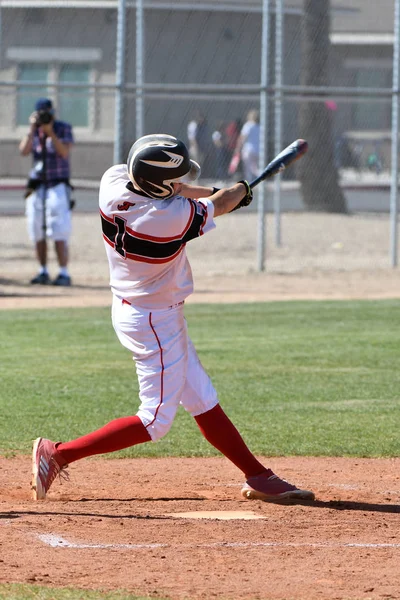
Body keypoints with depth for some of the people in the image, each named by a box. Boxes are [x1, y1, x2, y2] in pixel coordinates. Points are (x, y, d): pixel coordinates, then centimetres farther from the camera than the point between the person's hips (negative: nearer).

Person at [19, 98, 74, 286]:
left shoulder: (63, 129, -2)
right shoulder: (34, 132, 8)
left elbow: (64, 152, -16)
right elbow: (24, 151, -7)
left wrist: (50, 132, -23)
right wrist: (32, 129, -15)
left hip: (58, 185, -5)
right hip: (37, 186, 5)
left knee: (59, 232, -13)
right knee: (37, 232, 5)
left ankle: (63, 273, -14)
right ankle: (43, 272, 13)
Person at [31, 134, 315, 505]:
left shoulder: (113, 181, -14)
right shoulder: (173, 217, -31)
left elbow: (163, 190, 8)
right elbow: (218, 205, -10)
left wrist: (217, 194, 6)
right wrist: (241, 189, 12)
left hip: (128, 306, 9)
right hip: (154, 321, -9)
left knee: (202, 401, 15)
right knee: (156, 421, 0)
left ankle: (258, 477, 23)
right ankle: (58, 454, 0)